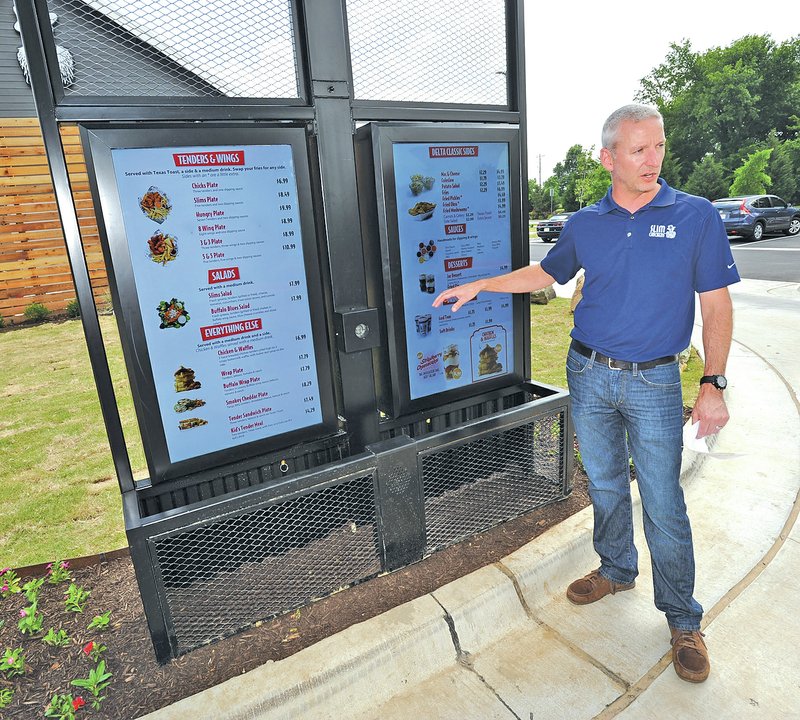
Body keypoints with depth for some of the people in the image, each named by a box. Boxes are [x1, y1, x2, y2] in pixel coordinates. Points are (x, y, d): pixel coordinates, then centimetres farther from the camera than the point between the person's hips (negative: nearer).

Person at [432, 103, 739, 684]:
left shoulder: (696, 217, -5)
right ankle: (617, 571, 40)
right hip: (588, 375, 3)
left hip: (654, 381, -3)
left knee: (663, 503, 2)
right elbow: (546, 273, 18)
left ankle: (683, 620, 23)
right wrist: (478, 286, 14)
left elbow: (716, 307, -4)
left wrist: (714, 384, -12)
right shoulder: (584, 225, 3)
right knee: (605, 485, 16)